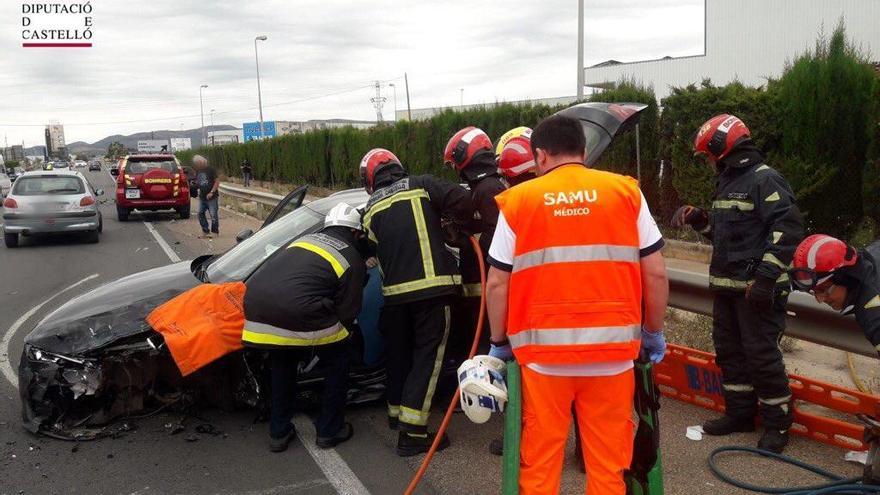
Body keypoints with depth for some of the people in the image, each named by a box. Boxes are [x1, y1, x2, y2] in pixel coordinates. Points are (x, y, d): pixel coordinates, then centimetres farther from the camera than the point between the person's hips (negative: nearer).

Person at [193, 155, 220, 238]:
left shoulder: (210, 169, -9)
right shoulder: (198, 171, 10)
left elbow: (217, 181, -11)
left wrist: (212, 192, -18)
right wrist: (195, 185, -2)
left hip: (212, 197, -7)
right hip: (202, 197, 7)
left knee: (213, 215, -3)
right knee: (200, 213, 5)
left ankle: (215, 232, 9)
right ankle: (205, 231, 15)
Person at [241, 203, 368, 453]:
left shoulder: (304, 240, 28)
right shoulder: (353, 260, 10)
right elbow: (347, 313, 7)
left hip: (255, 309, 6)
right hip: (295, 313, -6)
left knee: (282, 361, 33)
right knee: (337, 358, 20)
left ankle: (278, 433, 36)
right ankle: (330, 430, 27)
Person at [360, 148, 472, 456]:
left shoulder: (371, 210, 13)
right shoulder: (422, 186, 2)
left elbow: (376, 251, 16)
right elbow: (461, 200, -7)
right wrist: (460, 223, 12)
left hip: (395, 292, 4)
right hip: (431, 286, -4)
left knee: (399, 354, 21)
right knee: (427, 356, 1)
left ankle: (396, 412, 39)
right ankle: (412, 431, -3)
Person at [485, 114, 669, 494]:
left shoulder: (518, 200, 1)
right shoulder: (626, 192, 3)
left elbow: (498, 282, 0)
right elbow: (655, 273, 3)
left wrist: (500, 342, 12)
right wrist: (654, 332, 16)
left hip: (543, 352, -1)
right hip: (612, 349, 1)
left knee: (539, 460, 13)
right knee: (608, 463, 13)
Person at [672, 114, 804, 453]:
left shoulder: (765, 179, -12)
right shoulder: (727, 182, 16)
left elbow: (789, 228, -20)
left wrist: (767, 276, -25)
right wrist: (699, 219, 7)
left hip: (757, 289, -9)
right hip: (726, 285, 9)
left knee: (761, 354, -3)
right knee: (729, 350, 14)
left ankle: (777, 423, 11)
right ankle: (740, 413, 27)